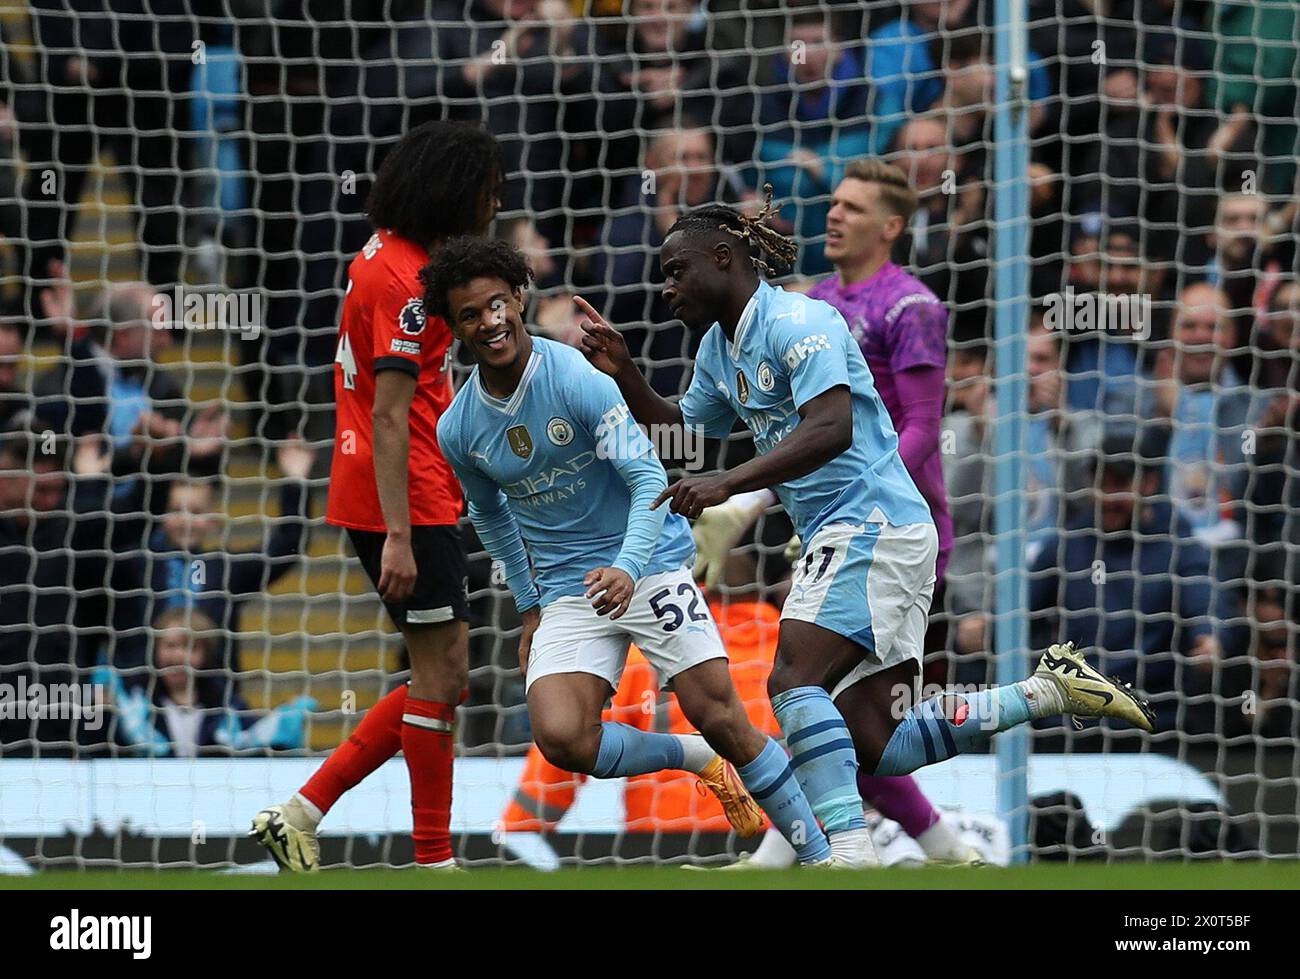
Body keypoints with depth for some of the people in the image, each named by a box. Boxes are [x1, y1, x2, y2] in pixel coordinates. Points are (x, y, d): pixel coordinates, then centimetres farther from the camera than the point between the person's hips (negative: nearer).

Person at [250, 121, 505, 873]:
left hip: (416, 502, 10)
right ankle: (434, 862, 1)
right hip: (408, 505, -10)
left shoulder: (386, 259, 14)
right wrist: (397, 536, -24)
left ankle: (301, 815, 10)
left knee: (445, 679, 11)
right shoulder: (408, 280, -16)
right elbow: (391, 417, -21)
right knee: (440, 678, -4)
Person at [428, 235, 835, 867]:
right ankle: (698, 761, 5)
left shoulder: (577, 377, -15)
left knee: (721, 719, -15)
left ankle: (818, 856, -3)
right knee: (560, 738, -20)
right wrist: (528, 607, 19)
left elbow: (650, 480, -18)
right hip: (567, 594, 4)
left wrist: (628, 567, -34)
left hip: (650, 563, -4)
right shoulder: (458, 430, 0)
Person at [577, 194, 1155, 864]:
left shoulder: (794, 322, -13)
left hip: (872, 523, -10)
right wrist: (623, 374, 10)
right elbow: (679, 429, 28)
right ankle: (1051, 689, 7)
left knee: (793, 682, -23)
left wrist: (727, 483, -33)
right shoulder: (719, 346, 17)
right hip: (839, 536, 10)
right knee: (876, 750, 0)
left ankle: (846, 851, -31)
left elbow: (832, 428, -26)